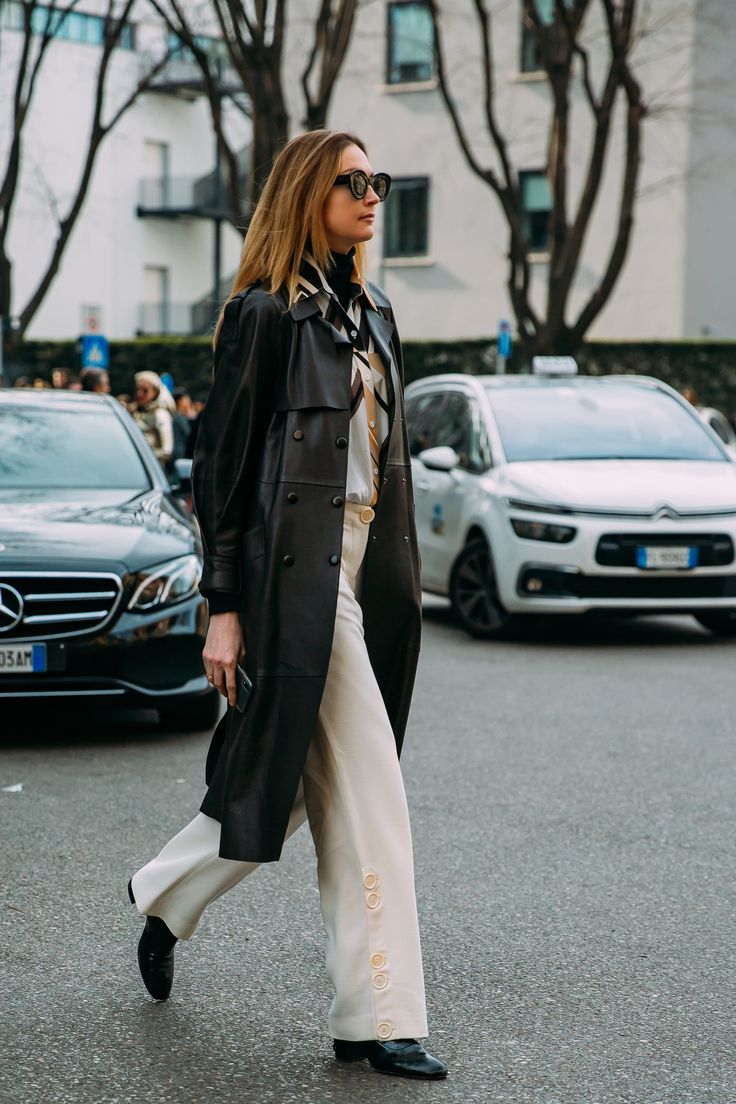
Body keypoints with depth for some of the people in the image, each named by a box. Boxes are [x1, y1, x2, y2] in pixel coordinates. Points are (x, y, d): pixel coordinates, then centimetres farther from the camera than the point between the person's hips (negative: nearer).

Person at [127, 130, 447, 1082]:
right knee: (369, 800, -7)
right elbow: (221, 465, -8)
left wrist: (402, 578, 16)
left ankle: (164, 900, 31)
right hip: (300, 577, -8)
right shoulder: (266, 314, -7)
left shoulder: (371, 312, 17)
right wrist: (224, 606, -11)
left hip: (365, 572, 8)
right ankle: (376, 1020, 2)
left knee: (282, 779, 12)